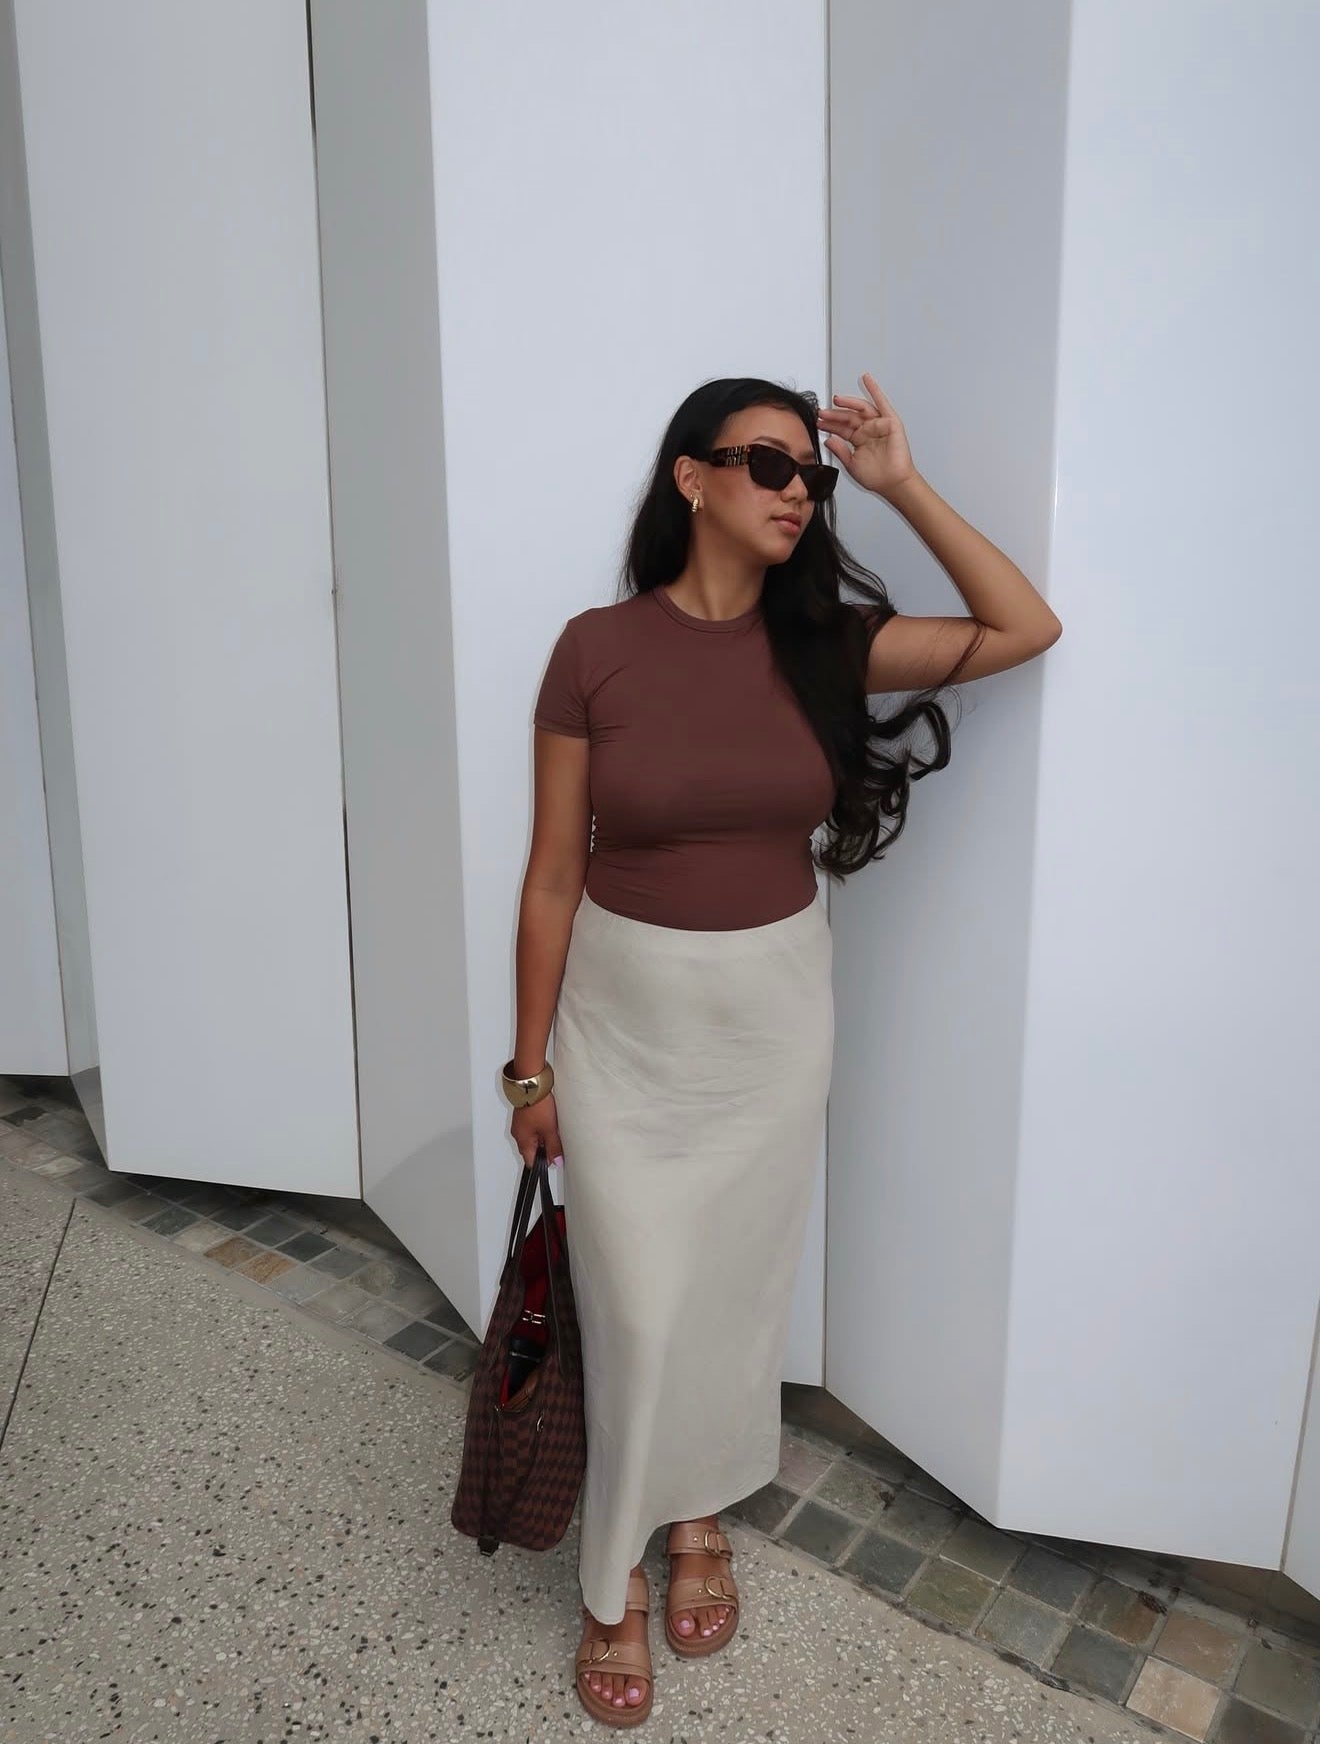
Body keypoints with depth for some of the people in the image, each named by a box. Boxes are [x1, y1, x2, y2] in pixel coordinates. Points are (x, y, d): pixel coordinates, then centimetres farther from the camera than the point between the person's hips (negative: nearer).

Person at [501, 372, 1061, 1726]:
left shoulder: (823, 640, -4)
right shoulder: (597, 649, -12)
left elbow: (1027, 629, -7)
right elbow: (552, 875, -7)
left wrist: (902, 486, -11)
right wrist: (532, 1063, -4)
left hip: (774, 1011, 3)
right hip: (624, 1014, -2)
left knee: (738, 1279, 17)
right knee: (639, 1304, 4)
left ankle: (702, 1516, 44)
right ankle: (615, 1582, 30)